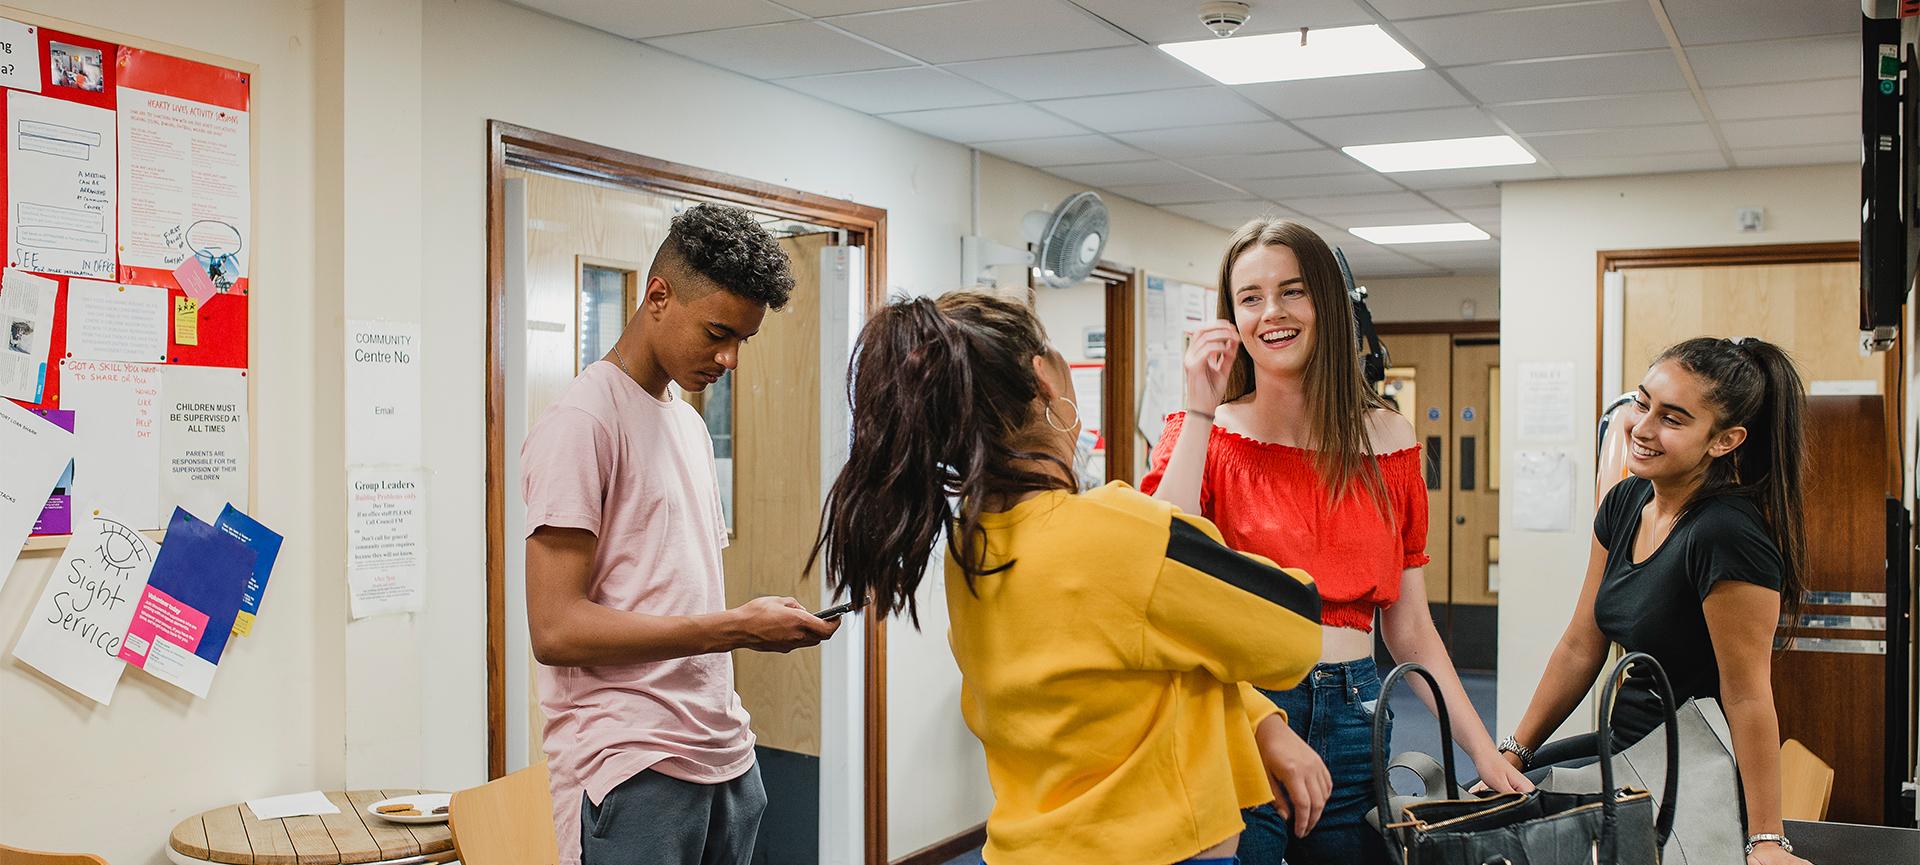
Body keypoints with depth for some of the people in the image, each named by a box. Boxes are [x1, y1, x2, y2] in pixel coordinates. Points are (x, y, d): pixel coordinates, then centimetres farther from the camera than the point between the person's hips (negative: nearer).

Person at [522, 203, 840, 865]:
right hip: (633, 772, -8)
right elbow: (557, 629, -17)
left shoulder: (689, 424, 17)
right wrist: (738, 628, -18)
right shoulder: (583, 422, -10)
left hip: (726, 755, 8)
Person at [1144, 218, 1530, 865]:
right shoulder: (1202, 435, -1)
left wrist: (1483, 751, 1)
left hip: (1350, 719, 3)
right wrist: (1201, 415, -17)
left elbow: (1410, 628, 8)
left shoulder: (1386, 441, 6)